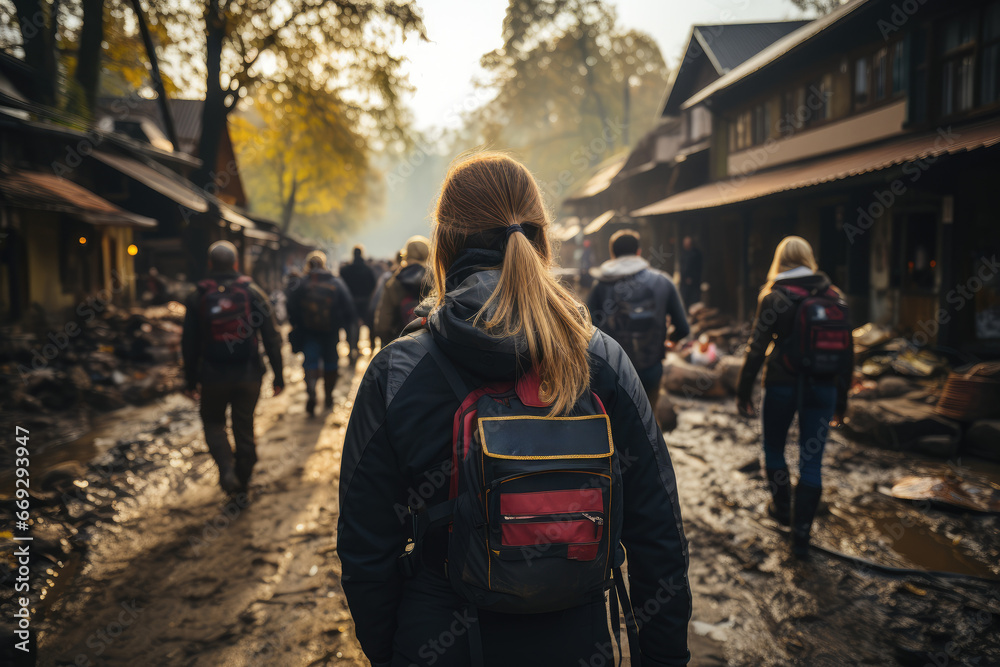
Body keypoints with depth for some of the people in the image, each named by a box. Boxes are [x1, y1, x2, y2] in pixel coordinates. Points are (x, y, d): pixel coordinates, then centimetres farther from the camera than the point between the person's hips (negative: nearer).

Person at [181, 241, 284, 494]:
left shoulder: (197, 298, -2)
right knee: (244, 426, 14)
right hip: (249, 375, 1)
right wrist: (278, 375, 1)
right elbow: (271, 338, -4)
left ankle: (226, 469, -3)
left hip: (213, 376, 0)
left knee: (213, 422, 18)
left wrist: (191, 380, 10)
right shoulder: (254, 293, -3)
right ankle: (242, 480, 24)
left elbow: (189, 345, 2)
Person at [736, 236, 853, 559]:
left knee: (773, 448, 20)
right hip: (823, 387, 3)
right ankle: (801, 534, 10)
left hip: (783, 385, -3)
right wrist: (841, 399, 15)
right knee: (812, 461, 7)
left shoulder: (775, 298, -7)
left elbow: (757, 349, -9)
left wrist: (743, 392, -2)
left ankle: (781, 507, 36)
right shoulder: (835, 297, 4)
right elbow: (846, 352, 7)